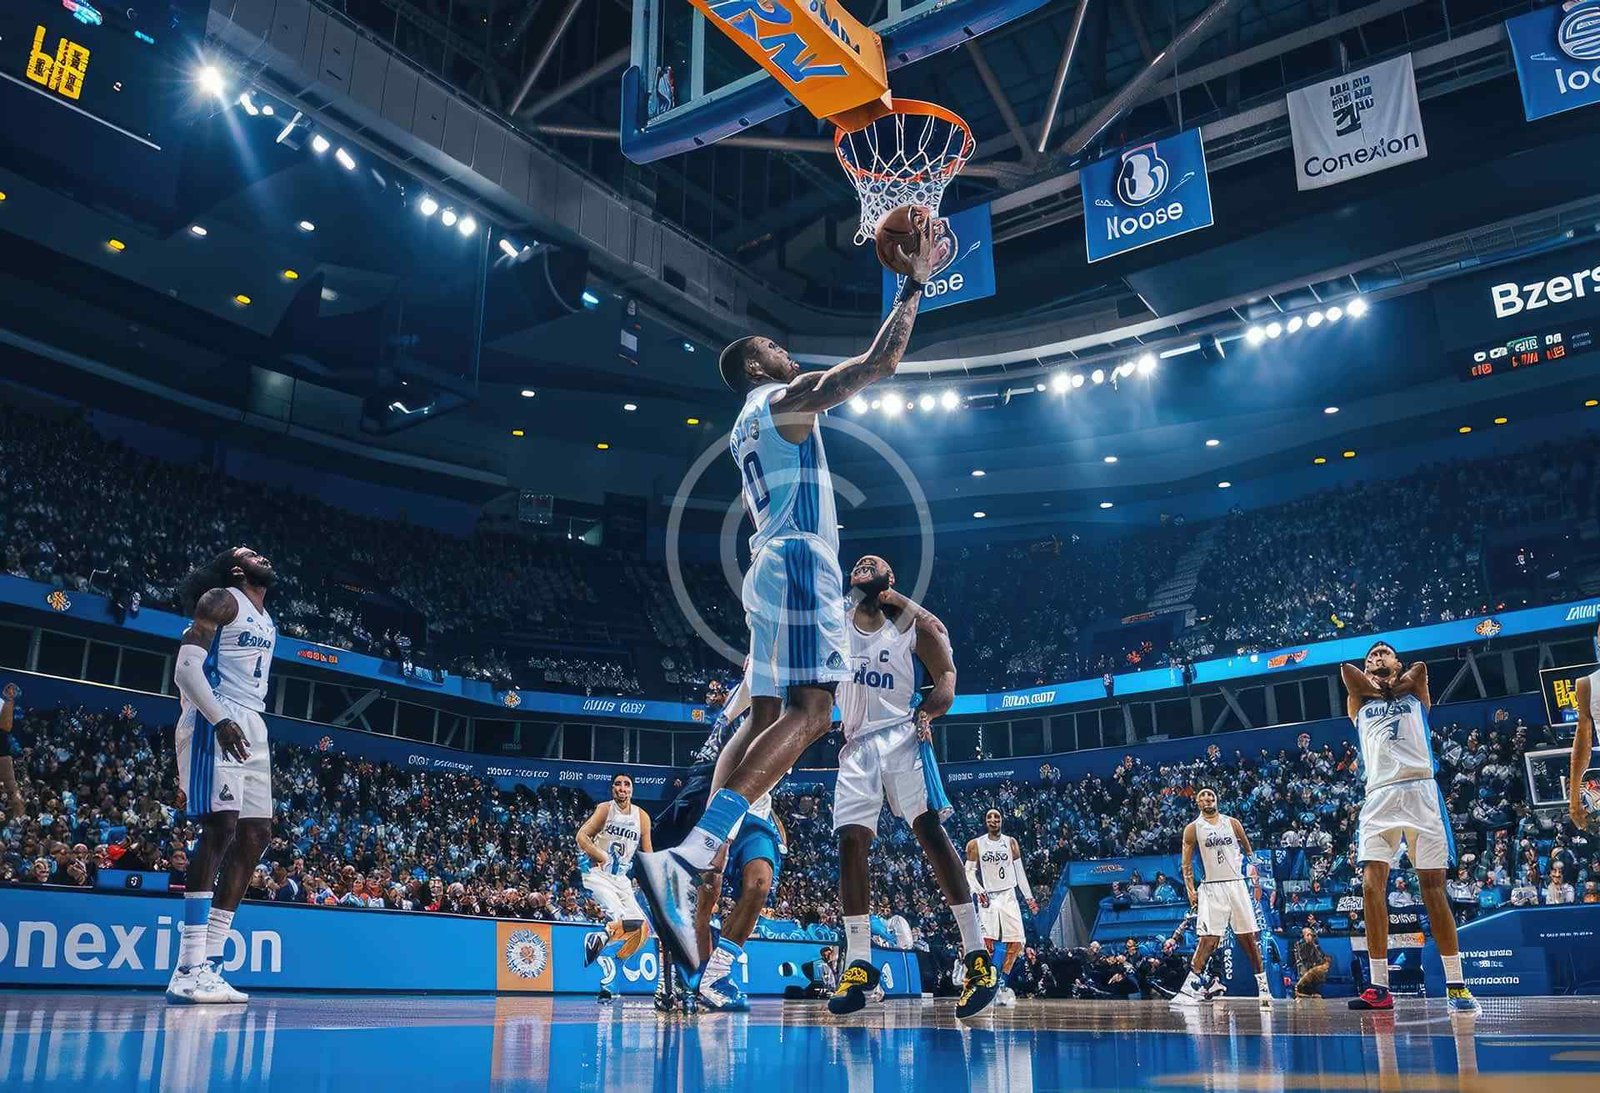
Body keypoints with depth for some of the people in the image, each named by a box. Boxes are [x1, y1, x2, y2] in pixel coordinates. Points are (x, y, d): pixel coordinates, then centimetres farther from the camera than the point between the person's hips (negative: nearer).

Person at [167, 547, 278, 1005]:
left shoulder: (267, 622, 25)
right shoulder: (221, 600, -1)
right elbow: (186, 666, -13)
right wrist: (220, 720, -24)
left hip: (251, 730, 9)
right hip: (215, 724, -9)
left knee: (255, 836, 4)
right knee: (221, 830, -17)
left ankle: (209, 965, 6)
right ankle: (189, 971, -17)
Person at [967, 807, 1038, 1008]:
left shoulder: (1011, 843, 6)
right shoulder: (975, 844, 0)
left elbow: (1020, 871, 10)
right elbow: (969, 872, 0)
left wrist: (1029, 897, 7)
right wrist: (979, 891, -17)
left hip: (1008, 896, 3)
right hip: (987, 897, -3)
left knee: (1016, 942, -6)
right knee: (986, 941, -17)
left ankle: (1002, 983, 9)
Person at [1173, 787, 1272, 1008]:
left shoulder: (1232, 823, 8)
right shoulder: (1192, 829, 2)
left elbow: (1249, 853, 15)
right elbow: (1187, 863, 2)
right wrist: (1191, 890, -8)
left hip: (1236, 884, 3)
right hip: (1211, 888, -3)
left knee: (1249, 938, 5)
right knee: (1208, 939, -13)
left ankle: (1263, 988, 15)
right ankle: (1190, 987, -10)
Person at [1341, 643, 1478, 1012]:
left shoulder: (1414, 693, 20)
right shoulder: (1360, 702, 22)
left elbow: (1420, 667, 1)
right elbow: (1346, 670, 6)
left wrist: (1394, 684, 11)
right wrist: (1378, 688, 10)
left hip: (1420, 791, -1)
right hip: (1379, 796, 1)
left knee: (1433, 887, -5)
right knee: (1371, 885, -11)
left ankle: (1456, 985, 1)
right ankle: (1379, 987, -9)